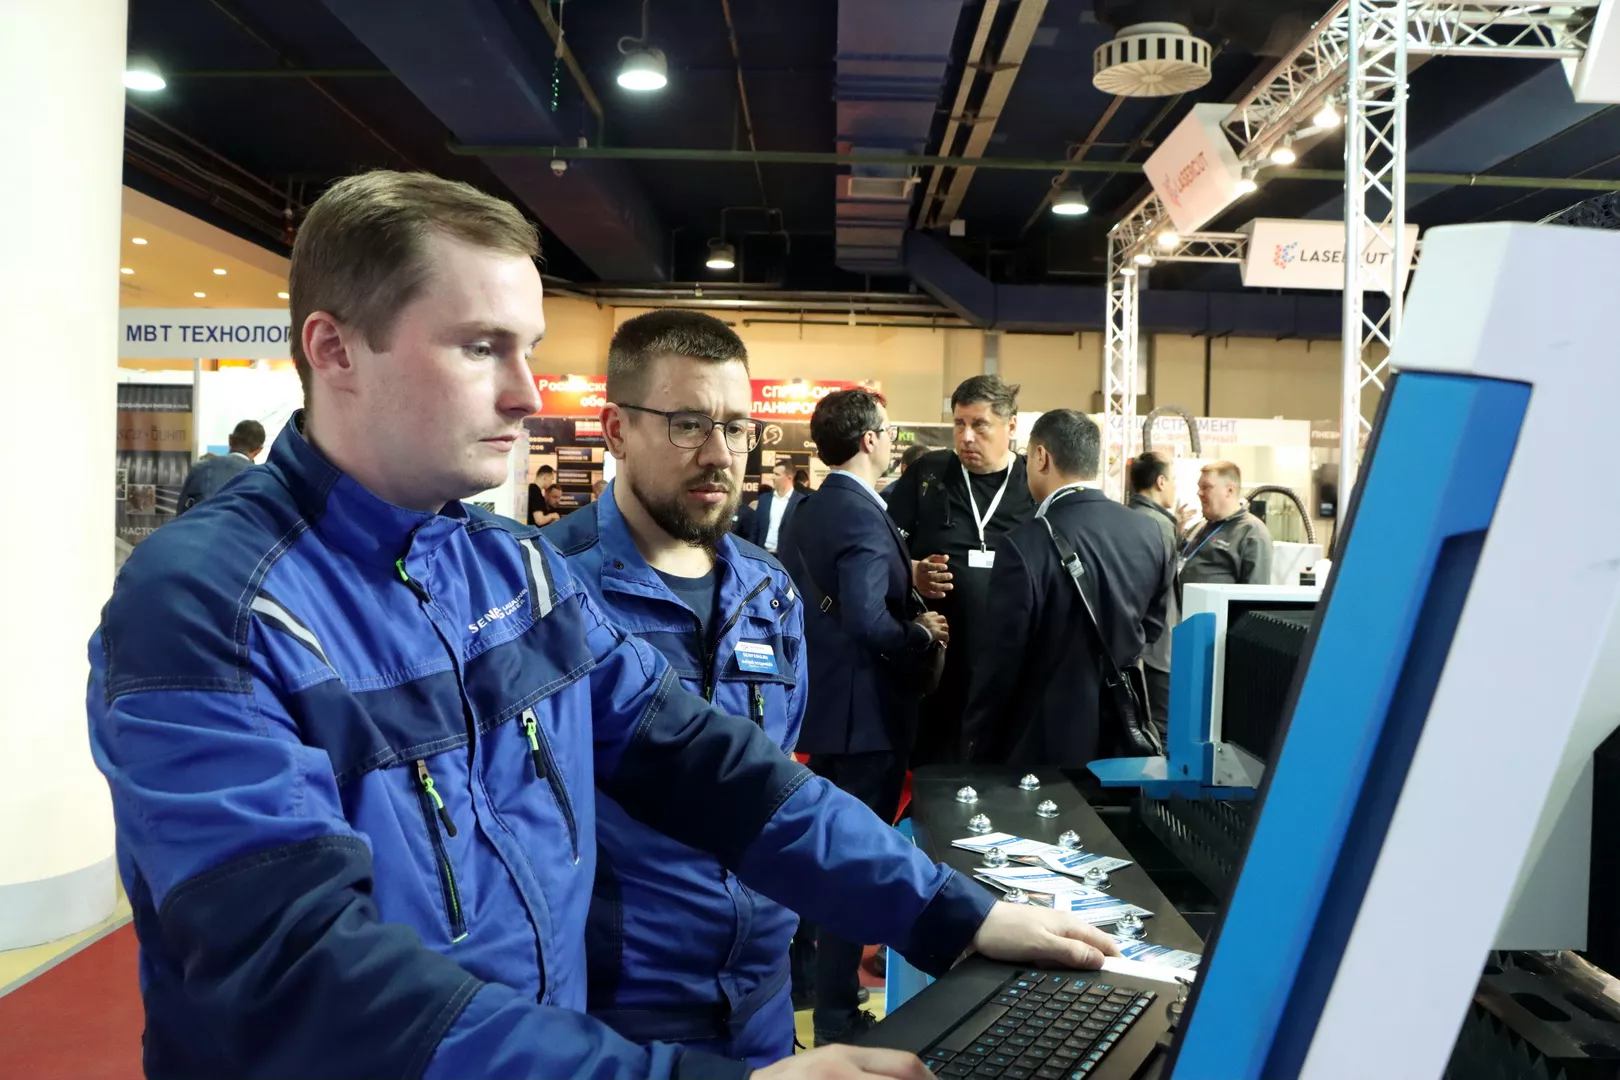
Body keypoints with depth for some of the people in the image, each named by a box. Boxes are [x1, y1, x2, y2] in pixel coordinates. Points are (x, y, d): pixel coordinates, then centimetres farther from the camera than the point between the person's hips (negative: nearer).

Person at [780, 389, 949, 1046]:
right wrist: (923, 632, -12)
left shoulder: (807, 513, 9)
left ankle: (811, 976, 39)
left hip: (820, 706, 9)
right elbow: (869, 623, -29)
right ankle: (837, 1019, 13)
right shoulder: (862, 517, -20)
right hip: (865, 714, -9)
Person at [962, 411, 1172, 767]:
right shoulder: (1148, 533, -3)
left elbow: (1001, 661, -18)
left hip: (1046, 743, -5)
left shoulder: (1026, 544, -23)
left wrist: (978, 745, -5)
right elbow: (1152, 629, 9)